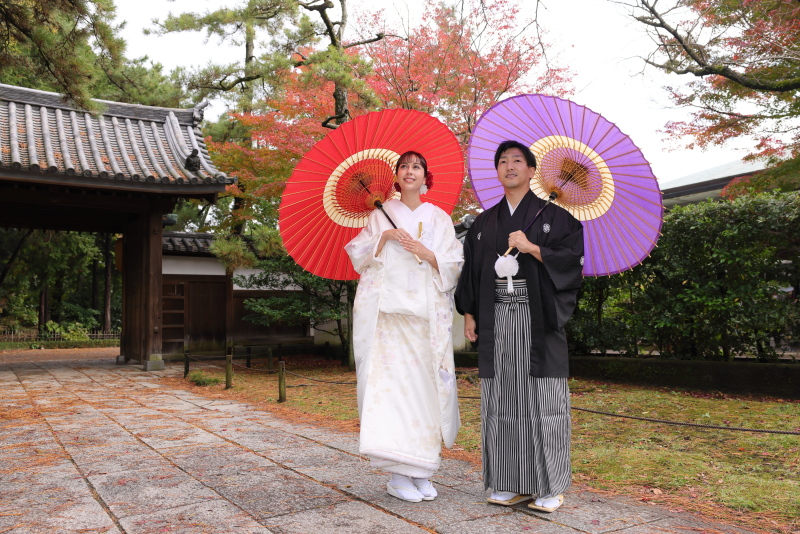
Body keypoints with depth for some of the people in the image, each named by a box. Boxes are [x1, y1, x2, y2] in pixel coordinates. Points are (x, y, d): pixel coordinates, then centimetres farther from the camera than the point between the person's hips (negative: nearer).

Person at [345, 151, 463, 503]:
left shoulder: (439, 218, 14)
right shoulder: (381, 215, 14)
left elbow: (454, 264, 8)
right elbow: (359, 256, 8)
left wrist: (427, 253, -8)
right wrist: (384, 237, -7)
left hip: (426, 314, 1)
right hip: (387, 311, -1)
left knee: (425, 384, -3)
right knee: (390, 381, -10)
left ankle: (420, 471, 7)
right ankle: (398, 474, -5)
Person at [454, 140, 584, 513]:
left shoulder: (553, 216, 6)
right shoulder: (484, 223, 16)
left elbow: (573, 258, -4)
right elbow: (471, 269, 15)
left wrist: (532, 248, -14)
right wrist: (468, 314, 6)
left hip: (538, 319, -3)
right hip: (496, 322, 3)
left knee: (542, 400, -3)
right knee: (502, 402, 4)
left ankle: (550, 487, 8)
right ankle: (512, 483, 14)